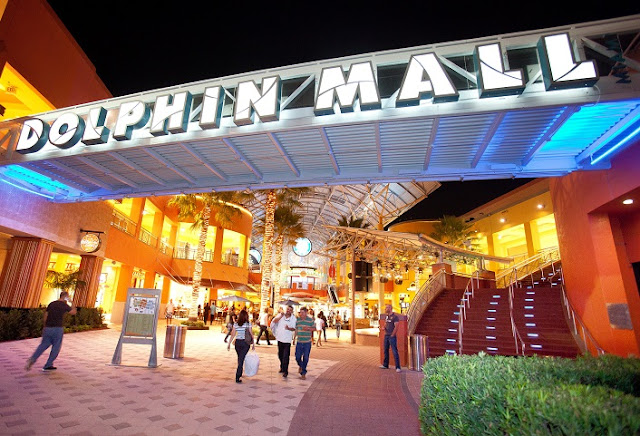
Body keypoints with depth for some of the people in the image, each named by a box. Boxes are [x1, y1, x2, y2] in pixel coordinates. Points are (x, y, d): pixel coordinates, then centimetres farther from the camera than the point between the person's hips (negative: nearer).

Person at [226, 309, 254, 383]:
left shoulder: (235, 323, 1)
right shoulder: (248, 323, -7)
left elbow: (233, 334, 1)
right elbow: (251, 334, -4)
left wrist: (229, 343, 7)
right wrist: (253, 343, 4)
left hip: (237, 342, 4)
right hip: (245, 343, -3)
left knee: (240, 358, 21)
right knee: (241, 359, -1)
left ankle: (239, 373, 36)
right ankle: (237, 377, -7)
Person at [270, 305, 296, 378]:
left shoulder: (293, 318, -3)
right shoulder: (280, 315, 1)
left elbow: (294, 329, -2)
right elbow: (274, 321, -10)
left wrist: (288, 328, -22)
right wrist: (281, 316, -21)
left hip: (287, 340, -3)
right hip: (280, 338, 3)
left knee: (286, 356, -9)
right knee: (280, 355, 17)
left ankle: (285, 371, -2)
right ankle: (282, 367, 37)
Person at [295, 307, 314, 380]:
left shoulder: (310, 320, -4)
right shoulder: (297, 320, 3)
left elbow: (313, 329, 2)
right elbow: (296, 330, 12)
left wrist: (308, 328, -17)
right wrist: (294, 338, 12)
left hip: (307, 342, -2)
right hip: (299, 342, 2)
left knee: (305, 358, 1)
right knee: (297, 357, 4)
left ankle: (303, 373, 17)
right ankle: (300, 366, 36)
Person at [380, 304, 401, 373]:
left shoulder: (395, 316, -11)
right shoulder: (386, 316, 14)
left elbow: (396, 327, -15)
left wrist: (392, 335, -15)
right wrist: (383, 327, -2)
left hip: (392, 336, -8)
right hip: (386, 336, 8)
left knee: (395, 352, -6)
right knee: (386, 350, 14)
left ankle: (398, 367, -2)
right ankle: (385, 365, 25)